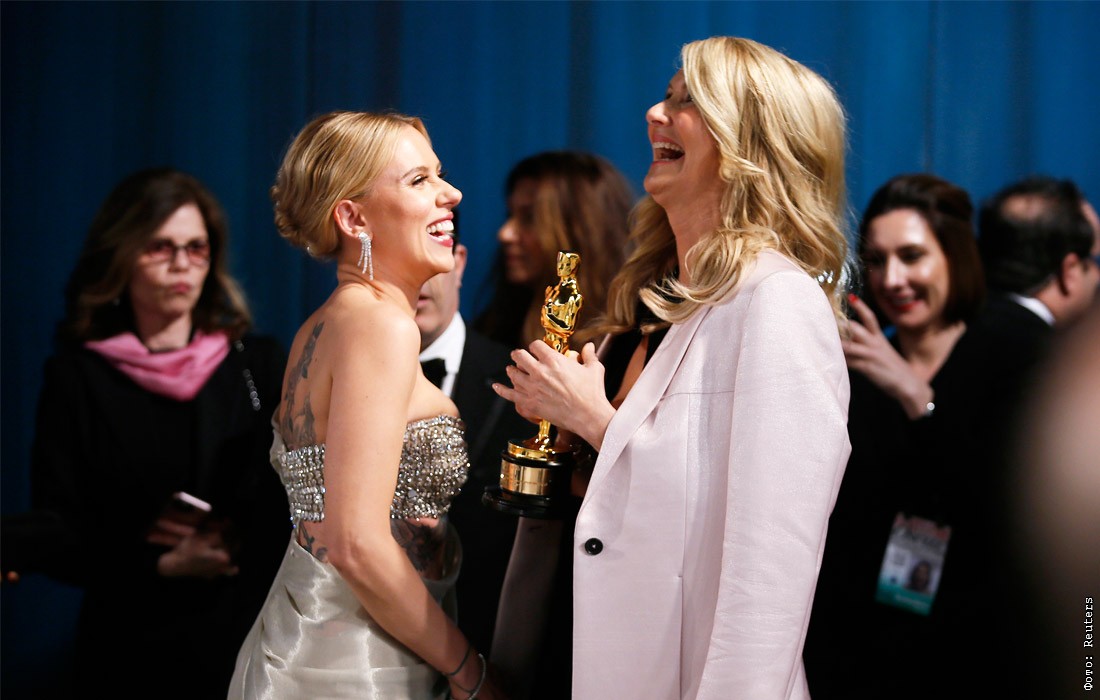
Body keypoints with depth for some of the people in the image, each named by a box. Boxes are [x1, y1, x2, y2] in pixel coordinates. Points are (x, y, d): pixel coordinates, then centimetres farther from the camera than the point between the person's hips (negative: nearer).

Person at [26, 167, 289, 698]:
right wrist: (161, 566, -16)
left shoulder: (259, 365, 4)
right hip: (130, 651, -1)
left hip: (243, 644, 1)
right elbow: (55, 535, -3)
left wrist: (233, 537, -17)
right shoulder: (78, 378, 0)